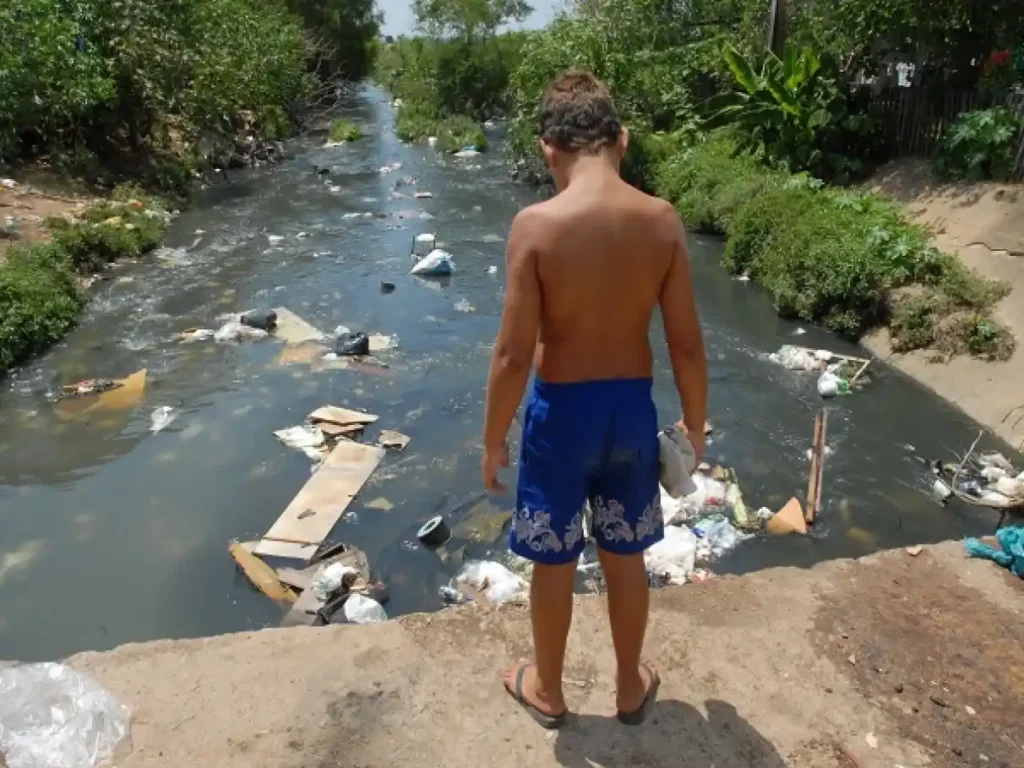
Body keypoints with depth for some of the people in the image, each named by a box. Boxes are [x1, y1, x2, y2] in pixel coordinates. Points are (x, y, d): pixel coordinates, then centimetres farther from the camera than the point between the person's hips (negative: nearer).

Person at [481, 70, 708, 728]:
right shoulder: (663, 221, -9)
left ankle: (548, 691, 39)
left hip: (561, 410, -3)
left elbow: (515, 355, -17)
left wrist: (494, 440, -3)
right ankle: (631, 686, 42)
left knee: (555, 561, 17)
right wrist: (696, 424, 10)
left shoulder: (536, 224, -19)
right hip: (632, 406, 3)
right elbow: (688, 344, -6)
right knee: (626, 556, 22)